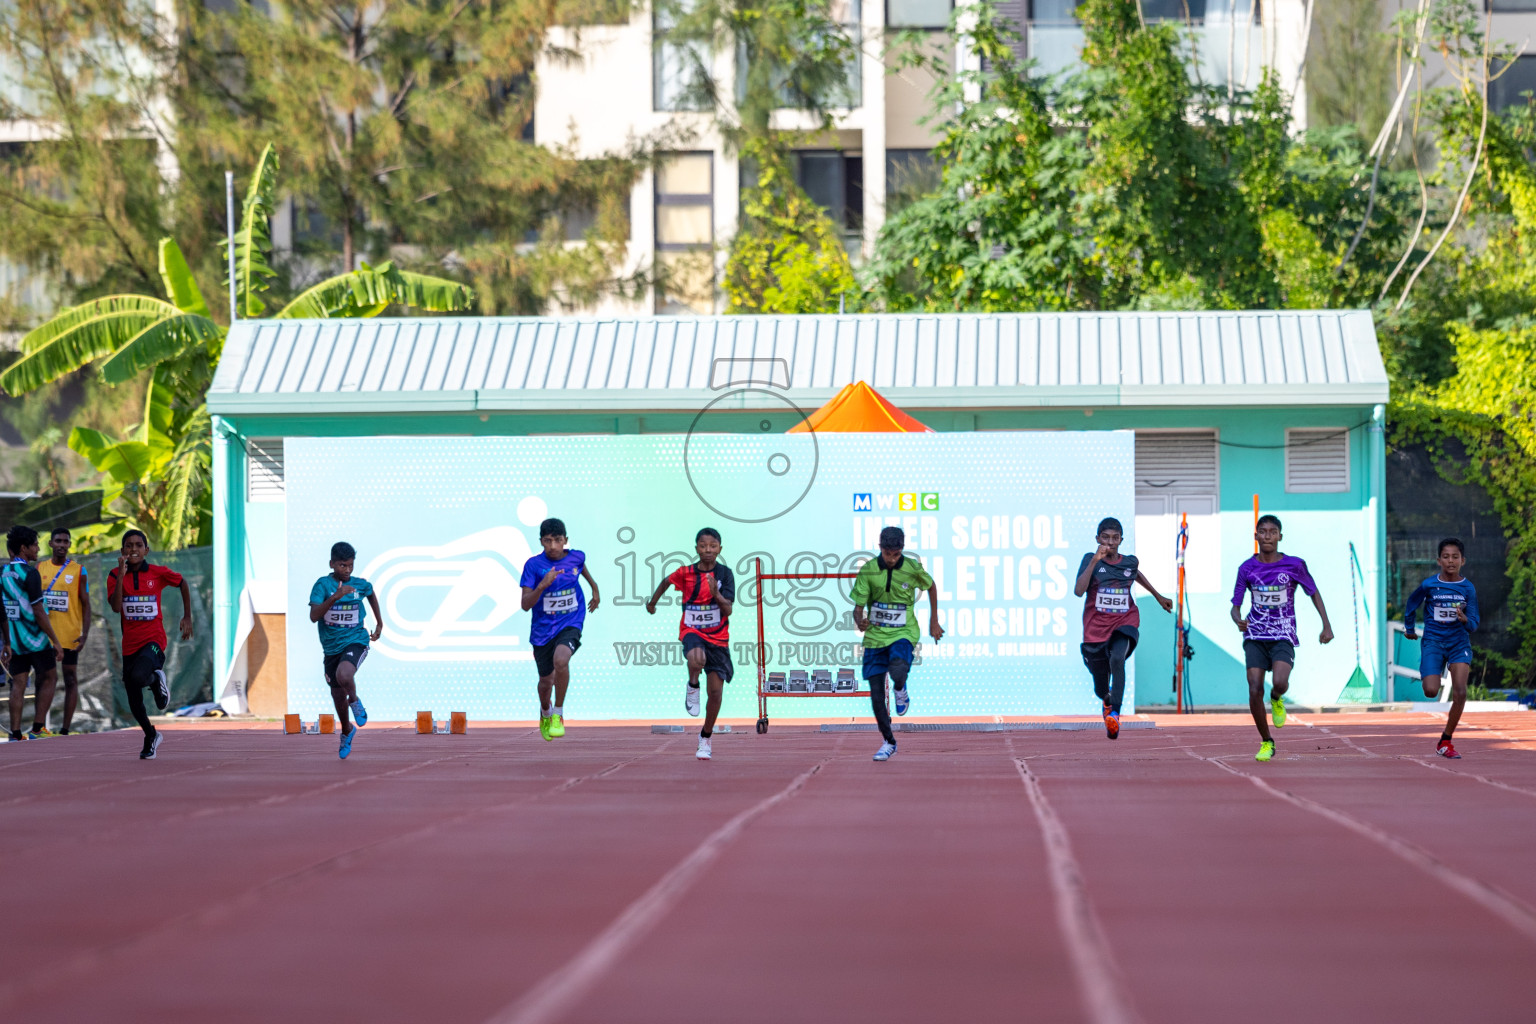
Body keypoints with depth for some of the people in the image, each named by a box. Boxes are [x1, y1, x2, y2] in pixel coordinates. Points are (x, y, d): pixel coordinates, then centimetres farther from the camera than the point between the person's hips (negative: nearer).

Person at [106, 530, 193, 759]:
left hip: (154, 640, -3)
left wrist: (187, 618, 15)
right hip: (130, 643, 3)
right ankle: (150, 736, 35)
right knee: (134, 703, 9)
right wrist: (121, 574, -20)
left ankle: (157, 679, 3)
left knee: (138, 677, -34)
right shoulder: (115, 576, -1)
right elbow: (116, 607, -15)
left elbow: (183, 584, 15)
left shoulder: (158, 573, -3)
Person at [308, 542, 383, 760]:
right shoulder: (323, 584, -11)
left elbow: (371, 594, 23)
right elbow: (314, 616, -24)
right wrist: (335, 597, -34)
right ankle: (347, 731, 42)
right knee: (338, 695, 14)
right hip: (331, 647, 1)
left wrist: (379, 623, 24)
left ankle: (355, 701, -1)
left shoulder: (360, 585, -3)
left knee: (343, 675, -34)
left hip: (356, 641, -1)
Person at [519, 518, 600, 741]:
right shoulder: (533, 565, -13)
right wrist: (542, 585, -32)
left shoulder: (576, 557, -5)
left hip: (570, 623, -1)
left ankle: (558, 715, -14)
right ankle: (545, 713, 49)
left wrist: (594, 587, 33)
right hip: (543, 628, 1)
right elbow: (525, 605, -17)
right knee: (546, 680, 14)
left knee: (560, 660, -31)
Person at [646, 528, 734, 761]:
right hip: (692, 630, -1)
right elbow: (666, 582, 17)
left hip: (717, 637, 1)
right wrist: (652, 602, 27)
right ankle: (692, 687, -4)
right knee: (697, 660, -38)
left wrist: (716, 593, -30)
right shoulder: (686, 573, -5)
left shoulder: (725, 574, -6)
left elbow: (728, 610, -12)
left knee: (716, 691, 0)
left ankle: (705, 738, 19)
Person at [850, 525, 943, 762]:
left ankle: (901, 691, 6)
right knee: (876, 695, 0)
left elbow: (931, 586, 13)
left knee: (897, 672, -32)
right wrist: (860, 622, -27)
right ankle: (888, 742, 20)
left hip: (902, 634, -2)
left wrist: (934, 622, 15)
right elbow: (858, 607, -4)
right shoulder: (868, 571, -8)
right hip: (875, 636, 2)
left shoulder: (912, 568, -8)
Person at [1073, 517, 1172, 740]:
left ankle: (1114, 713, -37)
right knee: (1101, 691, 10)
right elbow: (1078, 591, -22)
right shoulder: (1090, 560, -7)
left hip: (1124, 623, 1)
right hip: (1096, 627, -1)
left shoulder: (1130, 562, 3)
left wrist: (1158, 596, 37)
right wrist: (1095, 561, -27)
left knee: (1117, 659, -34)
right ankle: (1107, 700, 49)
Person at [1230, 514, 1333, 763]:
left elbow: (1314, 593, 10)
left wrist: (1327, 626, 5)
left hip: (1283, 637, -2)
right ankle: (1266, 743, 9)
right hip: (1255, 636, 2)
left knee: (1280, 683, -27)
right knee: (1255, 691, -11)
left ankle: (1276, 700, 13)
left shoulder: (1294, 565, -4)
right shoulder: (1247, 568, 0)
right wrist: (1238, 620, -20)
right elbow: (1235, 605, 4)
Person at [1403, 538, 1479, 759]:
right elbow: (1411, 604, 14)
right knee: (1431, 691, -16)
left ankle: (1445, 742, -2)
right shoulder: (1429, 585, -6)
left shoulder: (1468, 588, -4)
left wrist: (1465, 619, -25)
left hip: (1459, 643, 1)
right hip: (1433, 642, 0)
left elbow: (1473, 625, -3)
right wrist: (1409, 628, 24)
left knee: (1460, 692, -15)